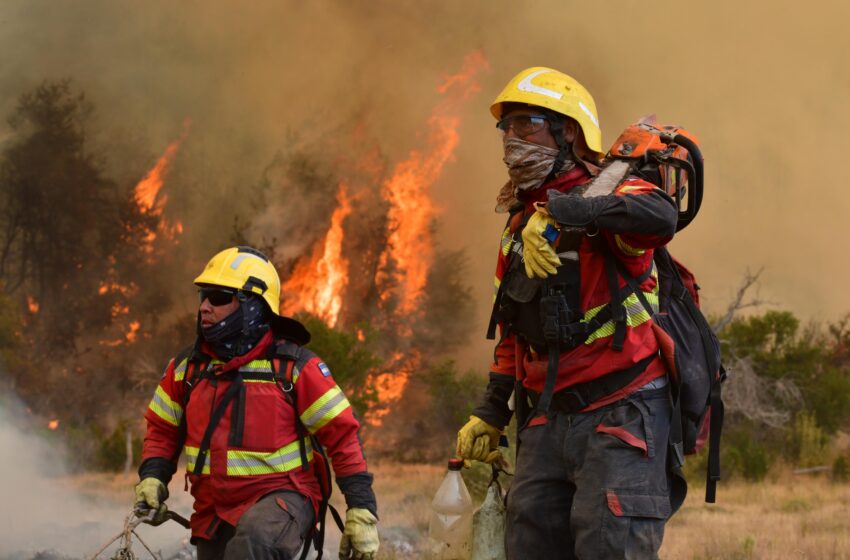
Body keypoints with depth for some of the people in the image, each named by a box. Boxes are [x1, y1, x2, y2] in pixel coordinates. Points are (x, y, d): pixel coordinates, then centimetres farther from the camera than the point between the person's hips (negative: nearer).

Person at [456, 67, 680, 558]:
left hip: (620, 412, -8)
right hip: (548, 419, 8)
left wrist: (557, 215, -33)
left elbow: (660, 217, -33)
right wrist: (491, 416, 22)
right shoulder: (521, 226, 17)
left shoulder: (605, 195, -8)